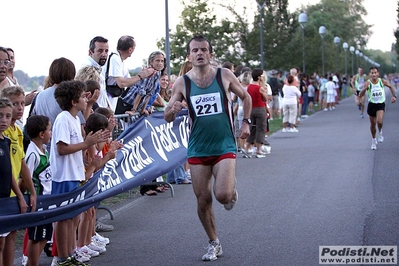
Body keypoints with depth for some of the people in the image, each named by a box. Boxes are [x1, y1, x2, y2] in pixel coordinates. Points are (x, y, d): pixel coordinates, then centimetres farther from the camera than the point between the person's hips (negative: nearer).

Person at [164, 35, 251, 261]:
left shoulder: (224, 75, -3)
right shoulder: (182, 83, -2)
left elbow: (246, 97, 14)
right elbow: (168, 118, 2)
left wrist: (246, 122, 4)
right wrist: (173, 111, -20)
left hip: (225, 147, -2)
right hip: (198, 150, 2)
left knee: (223, 195, -19)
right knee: (203, 200, 5)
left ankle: (232, 190, 19)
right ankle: (214, 244, 24)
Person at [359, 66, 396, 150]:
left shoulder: (382, 81, -9)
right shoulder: (367, 83, -13)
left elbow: (390, 87, 12)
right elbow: (360, 95, -19)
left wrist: (394, 96, 5)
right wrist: (364, 89, -36)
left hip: (381, 105, -1)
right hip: (371, 105, 1)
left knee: (379, 121, -23)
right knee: (372, 124, 11)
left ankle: (380, 132, 10)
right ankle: (373, 140, 33)